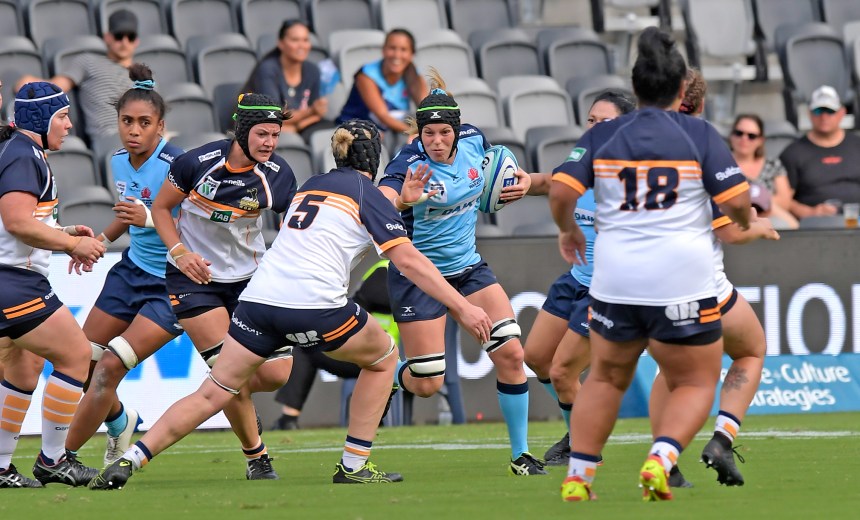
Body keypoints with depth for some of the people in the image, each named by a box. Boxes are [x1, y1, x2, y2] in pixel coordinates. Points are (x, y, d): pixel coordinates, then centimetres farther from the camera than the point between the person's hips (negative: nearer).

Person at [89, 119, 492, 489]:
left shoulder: (311, 185, 23)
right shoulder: (369, 196, 5)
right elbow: (409, 261, -3)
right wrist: (462, 308, -4)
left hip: (258, 296, 5)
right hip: (314, 306, -5)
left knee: (212, 393, 6)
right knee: (383, 356, 20)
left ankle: (129, 461, -8)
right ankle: (353, 464, 18)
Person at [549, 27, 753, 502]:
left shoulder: (601, 136, 4)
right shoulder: (701, 135, -2)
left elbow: (560, 192, -3)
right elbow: (737, 201, -6)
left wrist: (568, 230, 16)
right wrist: (745, 222, 16)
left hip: (614, 281, 3)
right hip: (683, 281, -3)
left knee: (606, 378, 20)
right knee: (694, 384, 10)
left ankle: (577, 477, 16)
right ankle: (660, 459, -15)